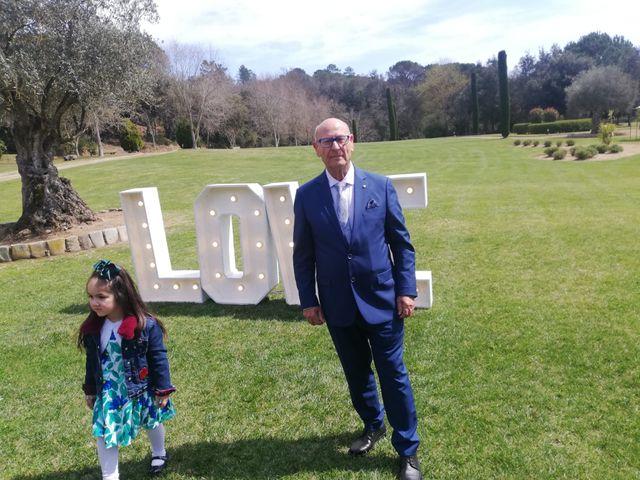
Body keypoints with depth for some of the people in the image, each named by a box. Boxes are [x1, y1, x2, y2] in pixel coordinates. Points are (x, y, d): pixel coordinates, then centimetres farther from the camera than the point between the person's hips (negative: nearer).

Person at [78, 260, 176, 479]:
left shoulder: (145, 325, -24)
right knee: (103, 434, 2)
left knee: (153, 423, 22)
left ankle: (159, 454, 52)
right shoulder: (92, 328, -10)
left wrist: (162, 390, -11)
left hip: (141, 390, -2)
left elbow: (159, 359, -16)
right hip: (108, 393, 3)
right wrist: (90, 390, 12)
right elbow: (92, 362, 4)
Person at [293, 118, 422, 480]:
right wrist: (308, 301, 0)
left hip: (381, 299, -1)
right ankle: (373, 425, 45)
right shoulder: (307, 195, -3)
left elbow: (402, 243, 0)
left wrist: (406, 290, -5)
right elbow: (303, 254, 2)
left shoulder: (380, 186, -4)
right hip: (338, 305, 2)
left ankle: (408, 450, 26)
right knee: (356, 373, 19)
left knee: (394, 375, 7)